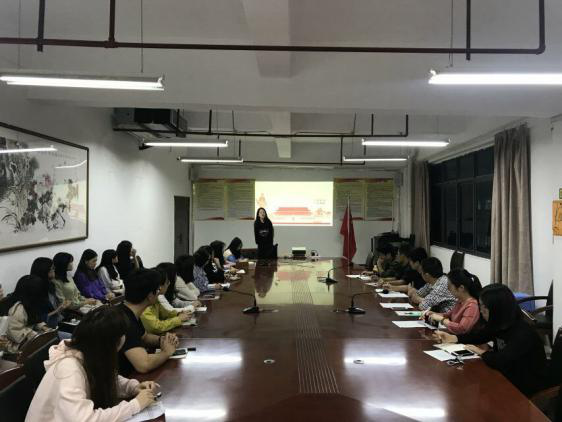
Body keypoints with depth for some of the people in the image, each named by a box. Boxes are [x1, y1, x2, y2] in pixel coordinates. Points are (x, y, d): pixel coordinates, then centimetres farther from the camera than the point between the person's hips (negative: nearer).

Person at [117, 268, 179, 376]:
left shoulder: (130, 314, 1)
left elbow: (144, 336, 20)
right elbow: (144, 365, -35)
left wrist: (162, 340, 0)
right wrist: (166, 352, -17)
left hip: (131, 373, 8)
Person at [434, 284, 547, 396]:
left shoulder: (523, 333, -29)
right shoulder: (499, 324, -4)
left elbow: (499, 361, -40)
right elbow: (478, 336, 14)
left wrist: (483, 353, -20)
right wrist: (453, 338, 0)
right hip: (508, 375, 7)